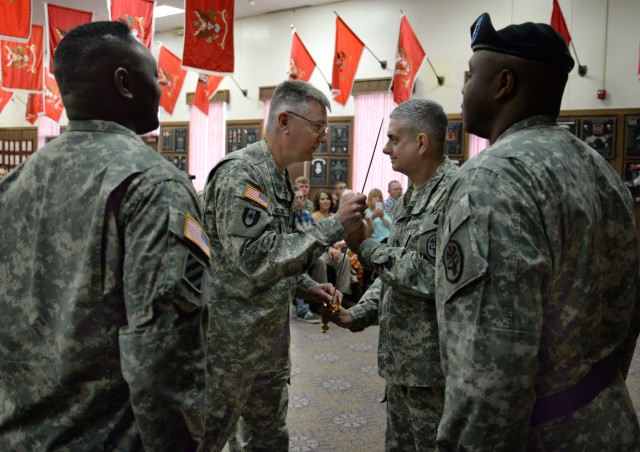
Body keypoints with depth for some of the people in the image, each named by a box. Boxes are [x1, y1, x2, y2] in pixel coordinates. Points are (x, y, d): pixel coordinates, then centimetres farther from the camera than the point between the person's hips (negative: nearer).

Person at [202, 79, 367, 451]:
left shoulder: (279, 177, 11)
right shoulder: (240, 172, -19)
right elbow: (255, 258, -27)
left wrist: (305, 287, 4)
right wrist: (333, 228, -24)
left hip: (269, 339, 9)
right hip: (231, 341, -9)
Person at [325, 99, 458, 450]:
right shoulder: (411, 196, 11)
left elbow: (436, 275, -26)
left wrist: (366, 248, -18)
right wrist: (358, 315, 7)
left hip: (432, 364, -9)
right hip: (400, 355, 9)